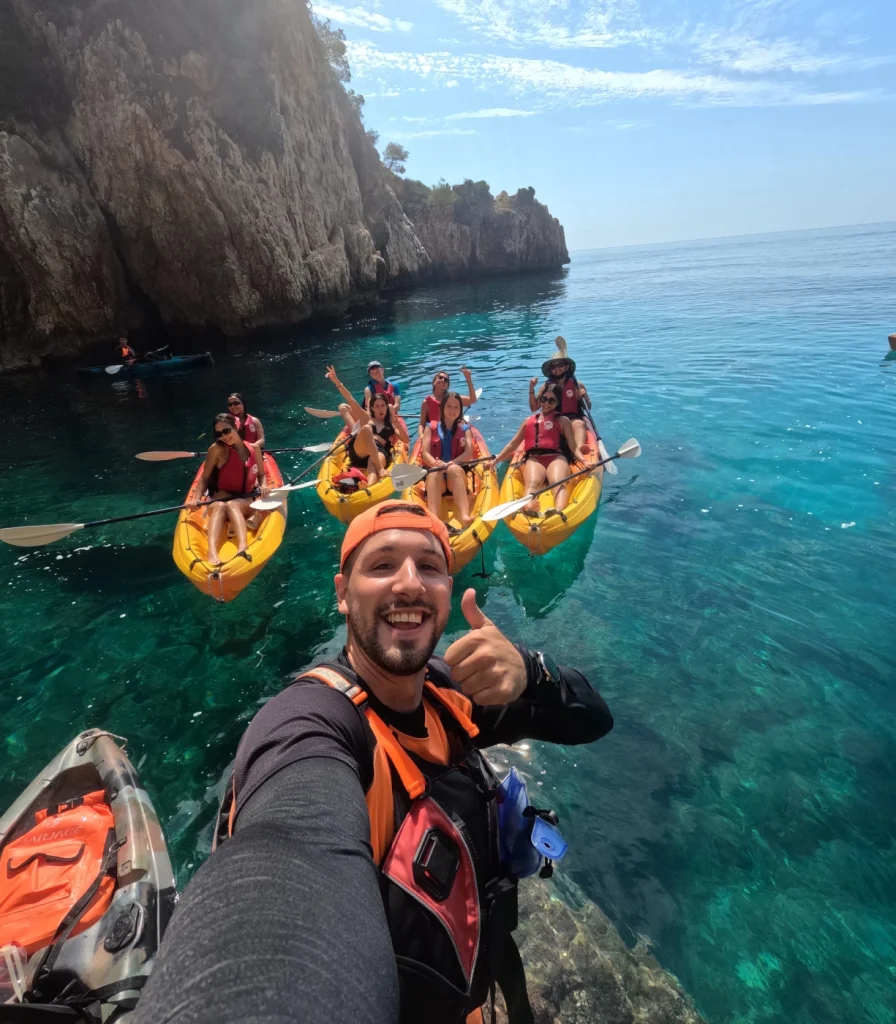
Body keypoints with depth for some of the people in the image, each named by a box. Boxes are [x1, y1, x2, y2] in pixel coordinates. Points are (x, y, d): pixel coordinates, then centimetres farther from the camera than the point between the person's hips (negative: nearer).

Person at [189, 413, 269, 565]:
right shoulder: (217, 449, -6)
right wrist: (197, 498, -19)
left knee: (231, 505, -34)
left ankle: (243, 547, -60)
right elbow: (204, 478, -4)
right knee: (220, 506, -36)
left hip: (247, 500, 1)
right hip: (222, 497, 0)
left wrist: (263, 485, -11)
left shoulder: (254, 448, 1)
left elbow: (261, 474, 11)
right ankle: (212, 552, -59)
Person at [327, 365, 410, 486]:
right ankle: (379, 469, -51)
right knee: (367, 428, -33)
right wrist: (337, 382, 8)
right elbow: (351, 401, 17)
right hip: (359, 451, 0)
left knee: (377, 461, -39)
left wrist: (398, 425, 4)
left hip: (379, 451, 1)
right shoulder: (368, 419, 27)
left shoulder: (390, 425, 30)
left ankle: (369, 490, -73)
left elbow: (406, 440, 19)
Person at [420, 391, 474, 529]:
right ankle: (433, 519, -60)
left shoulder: (464, 429, 12)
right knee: (435, 471, -35)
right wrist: (437, 464, -25)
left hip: (457, 476, 0)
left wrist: (450, 463, -24)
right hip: (436, 476, 0)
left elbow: (469, 453, -5)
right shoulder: (431, 427, 11)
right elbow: (425, 453, -2)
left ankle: (464, 515, -56)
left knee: (454, 468, -35)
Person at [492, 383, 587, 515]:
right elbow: (513, 443, 25)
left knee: (559, 483, -35)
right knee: (532, 483, -34)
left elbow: (573, 446, 9)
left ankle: (559, 512, -65)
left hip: (556, 458, -1)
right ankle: (528, 509, -66)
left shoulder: (563, 421, 19)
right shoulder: (529, 421, 26)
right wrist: (496, 459, 14)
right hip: (534, 459, 1)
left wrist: (583, 460, -12)